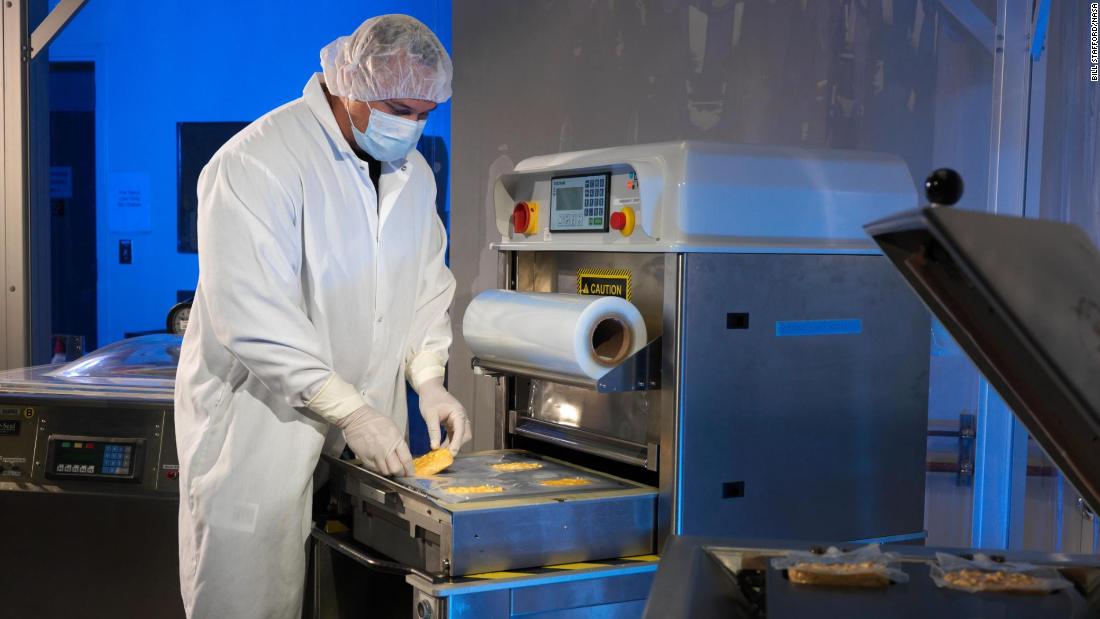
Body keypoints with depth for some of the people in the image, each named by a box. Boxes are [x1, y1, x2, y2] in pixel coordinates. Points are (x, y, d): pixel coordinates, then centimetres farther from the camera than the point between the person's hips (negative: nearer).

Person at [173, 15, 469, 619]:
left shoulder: (414, 172, 9)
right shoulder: (255, 164, -17)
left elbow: (427, 286, 15)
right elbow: (253, 318, -22)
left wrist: (428, 380, -2)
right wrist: (350, 410, -23)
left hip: (363, 431, 7)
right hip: (260, 425, -6)